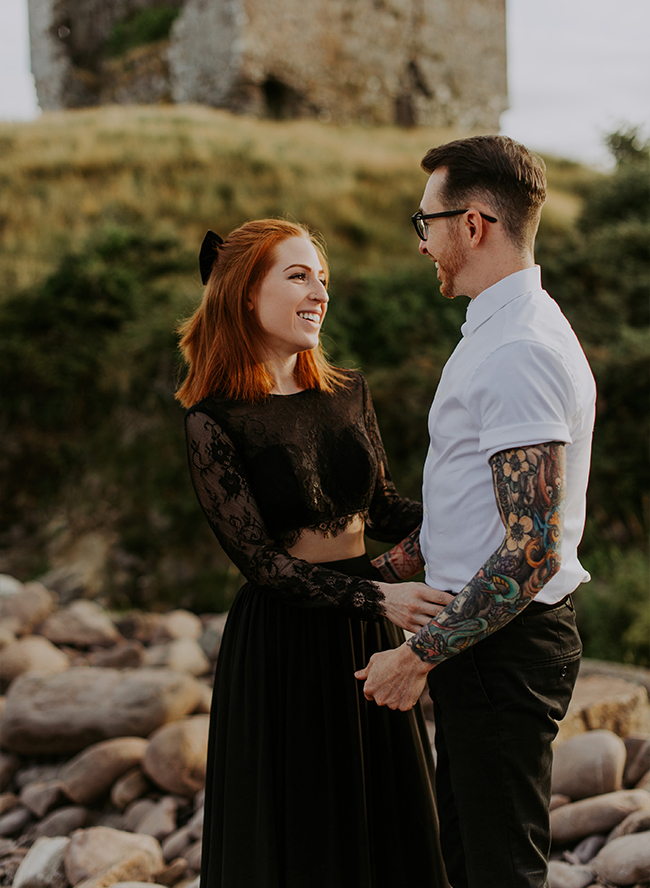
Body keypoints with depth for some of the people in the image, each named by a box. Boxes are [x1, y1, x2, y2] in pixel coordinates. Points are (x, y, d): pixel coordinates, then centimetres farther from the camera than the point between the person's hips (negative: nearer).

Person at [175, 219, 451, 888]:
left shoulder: (348, 395, 5)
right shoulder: (213, 422, -12)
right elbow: (261, 562, -16)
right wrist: (379, 598, -25)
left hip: (368, 634, 6)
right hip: (283, 642, -5)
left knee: (383, 825, 15)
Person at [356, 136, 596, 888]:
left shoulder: (520, 353, -21)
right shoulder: (499, 335, 13)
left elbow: (531, 551, -25)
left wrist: (419, 655, -19)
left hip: (504, 648, -10)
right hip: (485, 637, 10)